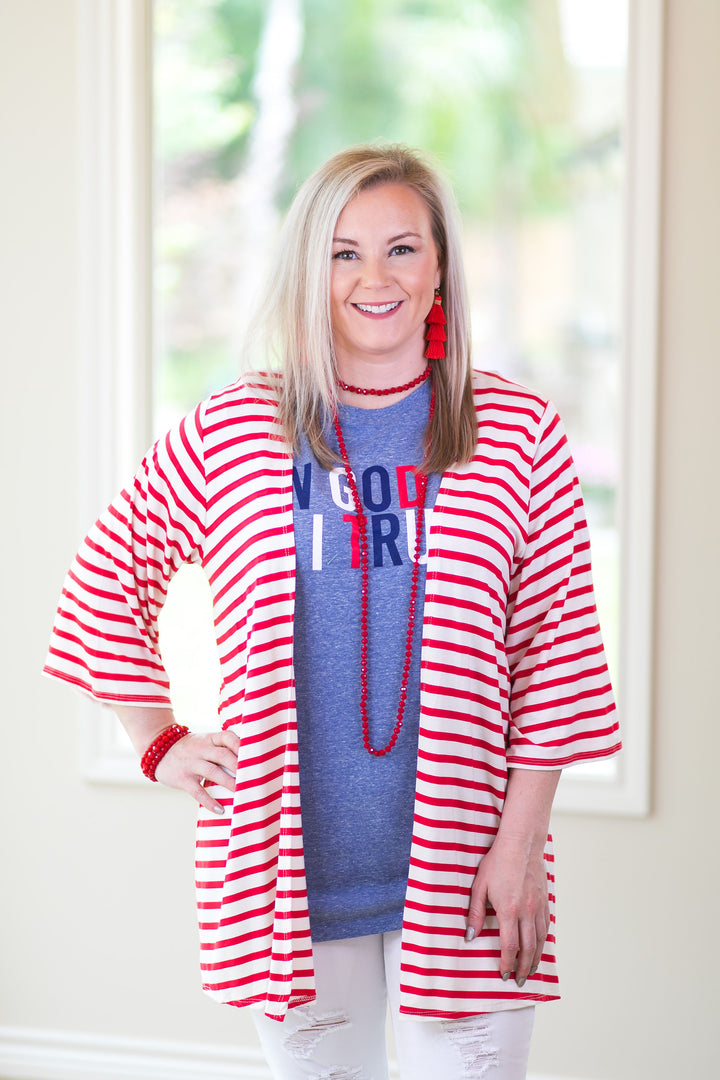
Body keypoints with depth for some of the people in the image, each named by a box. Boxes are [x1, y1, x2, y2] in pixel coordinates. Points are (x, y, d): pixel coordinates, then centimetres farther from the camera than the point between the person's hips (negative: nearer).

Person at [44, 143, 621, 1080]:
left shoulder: (517, 434, 1)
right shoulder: (228, 436, 2)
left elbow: (558, 651, 0)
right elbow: (105, 582, 15)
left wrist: (520, 844, -5)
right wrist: (159, 744, 8)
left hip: (460, 873, -1)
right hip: (291, 878, 1)